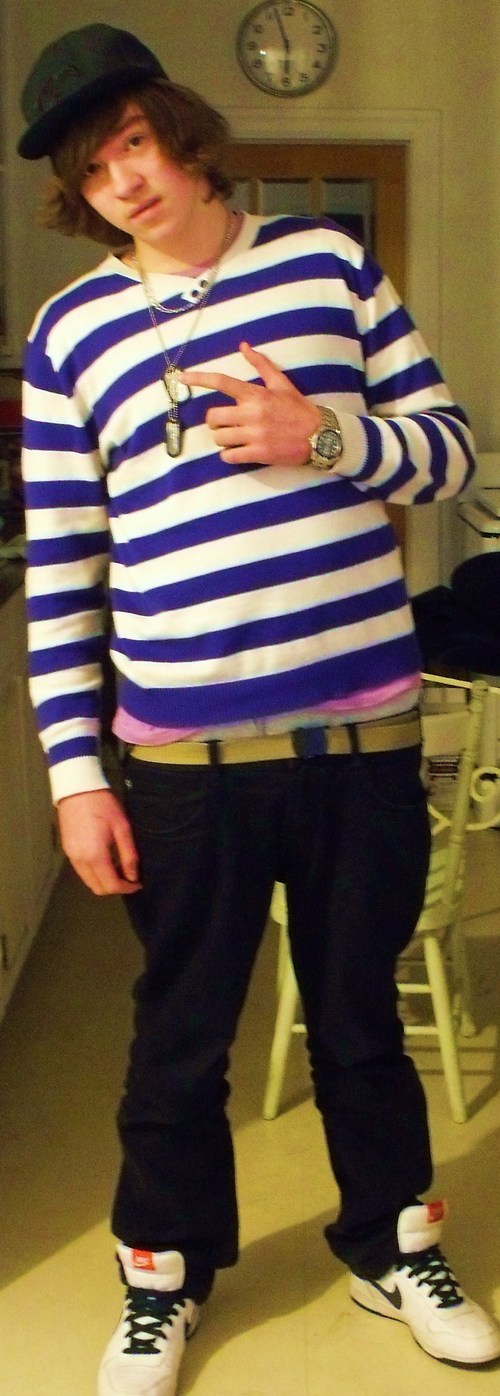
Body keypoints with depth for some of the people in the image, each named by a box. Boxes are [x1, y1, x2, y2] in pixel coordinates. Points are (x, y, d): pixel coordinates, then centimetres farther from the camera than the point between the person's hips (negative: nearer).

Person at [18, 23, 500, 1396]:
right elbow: (57, 574, 0)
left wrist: (327, 434, -15)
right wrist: (77, 773, -3)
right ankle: (163, 1276, 36)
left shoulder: (326, 261, 4)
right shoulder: (71, 330, 0)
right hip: (186, 758, -1)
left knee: (361, 1017, 17)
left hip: (364, 734, 1)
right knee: (180, 1037, 13)